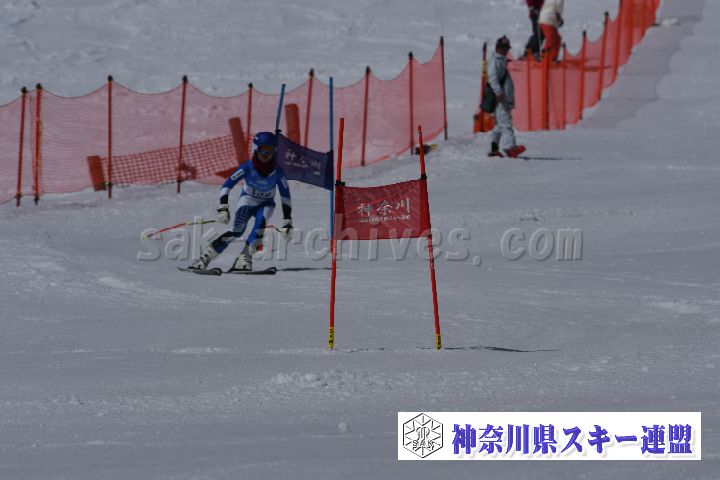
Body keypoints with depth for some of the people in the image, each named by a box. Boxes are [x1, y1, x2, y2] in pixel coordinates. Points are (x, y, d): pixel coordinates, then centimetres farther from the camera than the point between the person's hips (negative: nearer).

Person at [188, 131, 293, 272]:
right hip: (247, 200, -1)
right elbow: (227, 186, -18)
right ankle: (205, 257, -21)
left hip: (266, 203, 1)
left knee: (260, 224, -33)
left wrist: (287, 222, -13)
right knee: (237, 230, -24)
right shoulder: (247, 168, -22)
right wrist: (223, 208, -29)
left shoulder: (277, 172, -18)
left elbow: (285, 197, -10)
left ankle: (245, 257, -36)